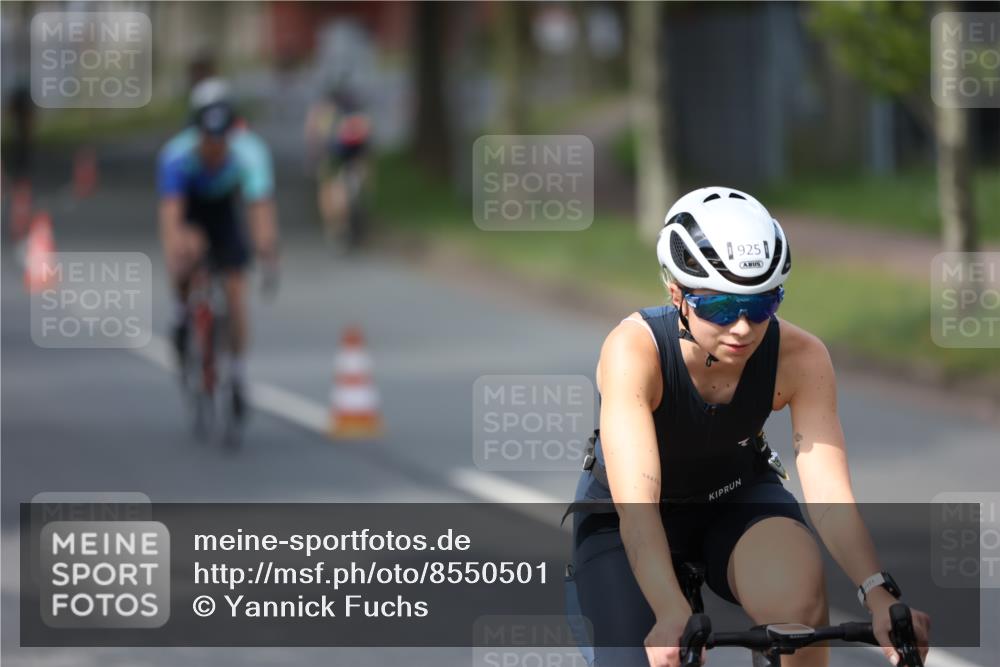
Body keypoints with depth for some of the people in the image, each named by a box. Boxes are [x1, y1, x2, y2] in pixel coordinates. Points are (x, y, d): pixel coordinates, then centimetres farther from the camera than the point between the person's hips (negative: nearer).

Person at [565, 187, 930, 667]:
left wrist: (879, 595, -48)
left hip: (737, 498, 1)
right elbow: (636, 506, -43)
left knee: (801, 592, -32)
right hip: (621, 518, -1)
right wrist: (673, 616, -58)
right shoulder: (634, 351, -34)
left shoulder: (800, 358, -25)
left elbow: (829, 494, -30)